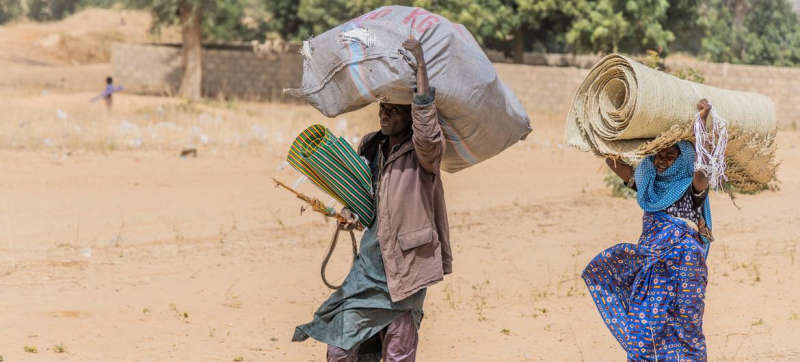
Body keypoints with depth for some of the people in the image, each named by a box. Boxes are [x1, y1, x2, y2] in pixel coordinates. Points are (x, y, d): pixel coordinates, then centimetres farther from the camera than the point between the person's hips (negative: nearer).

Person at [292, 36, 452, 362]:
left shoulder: (423, 152, -10)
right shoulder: (370, 147, 9)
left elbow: (426, 132, -35)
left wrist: (420, 65, -34)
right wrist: (350, 209, 3)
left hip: (405, 269, -6)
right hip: (370, 265, 6)